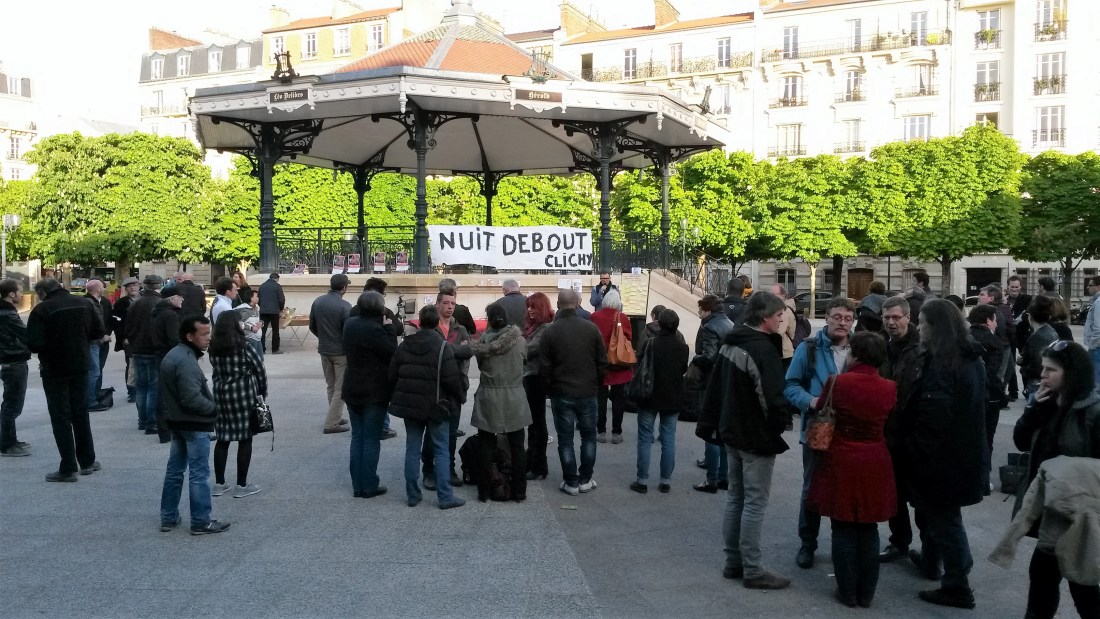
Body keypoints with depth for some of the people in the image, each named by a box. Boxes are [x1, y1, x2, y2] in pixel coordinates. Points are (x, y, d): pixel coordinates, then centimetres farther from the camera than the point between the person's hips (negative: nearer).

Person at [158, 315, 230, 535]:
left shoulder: (173, 355, 10)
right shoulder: (186, 362, -23)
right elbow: (192, 399, -27)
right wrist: (214, 408, -13)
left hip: (177, 422, 10)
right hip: (194, 425, -10)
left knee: (174, 470, 15)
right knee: (199, 474, -2)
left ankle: (168, 517, 23)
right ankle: (201, 522, 3)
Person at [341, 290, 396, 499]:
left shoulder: (350, 324, 4)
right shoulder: (374, 329, -21)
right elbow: (392, 352, -18)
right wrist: (387, 327, -10)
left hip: (352, 389, 7)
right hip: (374, 392, -7)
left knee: (357, 437, 12)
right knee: (371, 439, 2)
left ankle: (357, 486, 16)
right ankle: (369, 486, 7)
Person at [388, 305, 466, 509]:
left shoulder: (404, 345, 3)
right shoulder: (442, 346, -12)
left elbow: (392, 375, 6)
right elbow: (452, 378, -15)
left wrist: (395, 398, 20)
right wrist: (461, 397, 2)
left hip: (409, 404, 4)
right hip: (435, 405, -4)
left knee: (412, 449, 10)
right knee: (441, 450, 3)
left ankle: (412, 495, 14)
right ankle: (445, 496, 3)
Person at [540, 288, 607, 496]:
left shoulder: (550, 331, -9)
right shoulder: (591, 328, -6)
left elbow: (544, 367, -7)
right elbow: (602, 362, -1)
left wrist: (551, 388, 9)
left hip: (561, 394, -1)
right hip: (588, 393, 1)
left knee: (565, 439, 8)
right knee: (588, 436, 15)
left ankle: (571, 482, 10)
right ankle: (585, 480, 17)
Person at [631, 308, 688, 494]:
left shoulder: (649, 344, -15)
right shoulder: (683, 347, -5)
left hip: (649, 397, -2)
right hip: (673, 399, 3)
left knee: (644, 439, 5)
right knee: (669, 440, 9)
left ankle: (642, 481, 6)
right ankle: (666, 480, 12)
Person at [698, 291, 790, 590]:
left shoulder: (730, 342, 8)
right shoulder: (763, 349, -21)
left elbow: (716, 387, 12)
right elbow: (773, 398, -25)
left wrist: (713, 424, 15)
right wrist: (777, 429, -8)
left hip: (732, 433, 9)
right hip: (757, 438, -9)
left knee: (735, 498, 16)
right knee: (755, 503, -1)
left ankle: (733, 562, 23)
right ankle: (752, 570, 6)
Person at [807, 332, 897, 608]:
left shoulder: (836, 382, -13)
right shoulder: (890, 388, -8)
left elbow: (821, 409, 3)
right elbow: (888, 422, 8)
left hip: (841, 462, -2)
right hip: (875, 464, 2)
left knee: (844, 530, 9)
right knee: (868, 531, 13)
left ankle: (848, 592, 16)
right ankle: (866, 593, 22)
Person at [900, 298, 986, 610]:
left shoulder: (941, 365, -23)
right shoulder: (971, 359, 7)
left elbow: (933, 417, -26)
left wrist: (913, 453, -17)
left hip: (942, 456, -9)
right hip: (965, 452, 10)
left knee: (943, 517, 2)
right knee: (939, 511, 26)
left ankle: (957, 587, 10)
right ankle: (930, 560, 44)